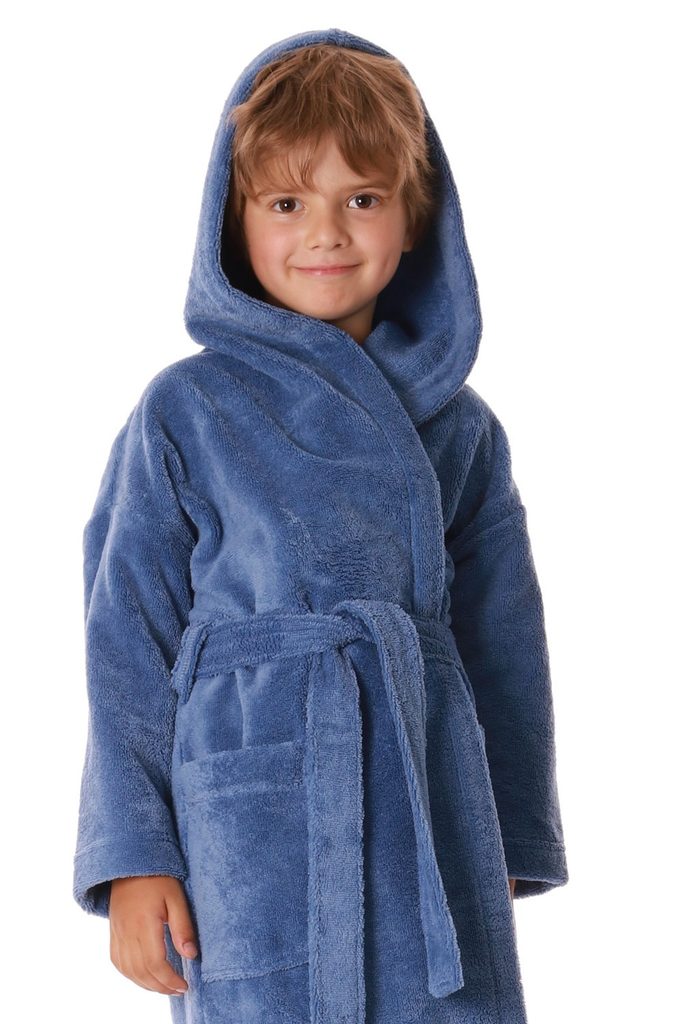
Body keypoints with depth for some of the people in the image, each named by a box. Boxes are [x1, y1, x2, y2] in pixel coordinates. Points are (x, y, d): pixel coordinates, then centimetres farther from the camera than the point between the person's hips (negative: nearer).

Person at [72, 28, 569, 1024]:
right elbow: (129, 645, 1)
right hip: (253, 836, -2)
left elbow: (504, 644, 13)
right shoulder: (185, 412, 0)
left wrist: (510, 843, 13)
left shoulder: (456, 425, 8)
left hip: (434, 829, 3)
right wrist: (134, 855, -3)